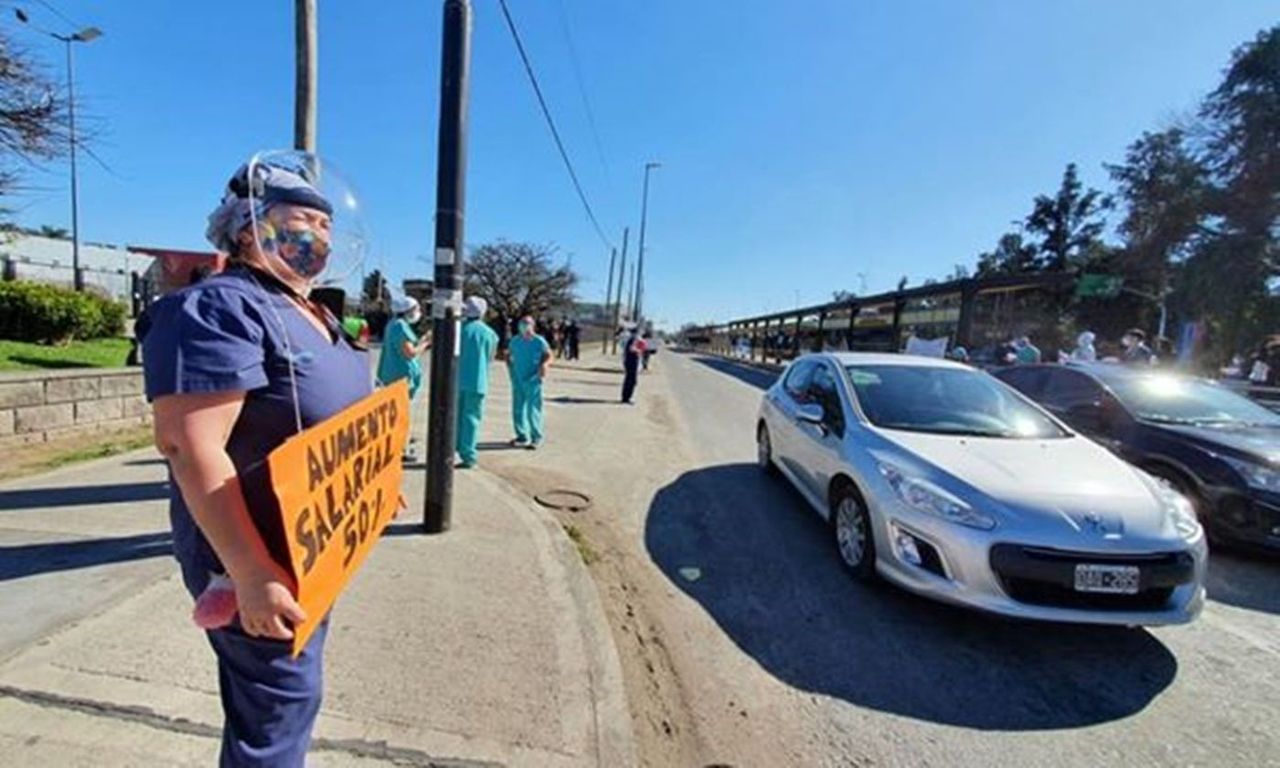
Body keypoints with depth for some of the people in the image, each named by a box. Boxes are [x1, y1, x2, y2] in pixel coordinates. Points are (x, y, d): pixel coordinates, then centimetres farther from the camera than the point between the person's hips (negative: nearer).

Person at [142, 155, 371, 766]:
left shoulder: (311, 314, 10)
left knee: (283, 693, 26)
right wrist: (251, 573, -29)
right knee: (280, 699, 8)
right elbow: (191, 446, -28)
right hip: (265, 560, -9)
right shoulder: (220, 308, -20)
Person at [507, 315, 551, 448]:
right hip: (518, 380, 5)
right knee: (517, 409, 10)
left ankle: (536, 438, 6)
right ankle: (522, 436, 24)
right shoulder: (515, 341, 8)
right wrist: (510, 367, 9)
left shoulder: (539, 342, -6)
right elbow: (508, 355, 22)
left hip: (533, 381, -5)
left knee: (533, 410, -5)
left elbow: (548, 356, 0)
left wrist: (544, 364, -19)